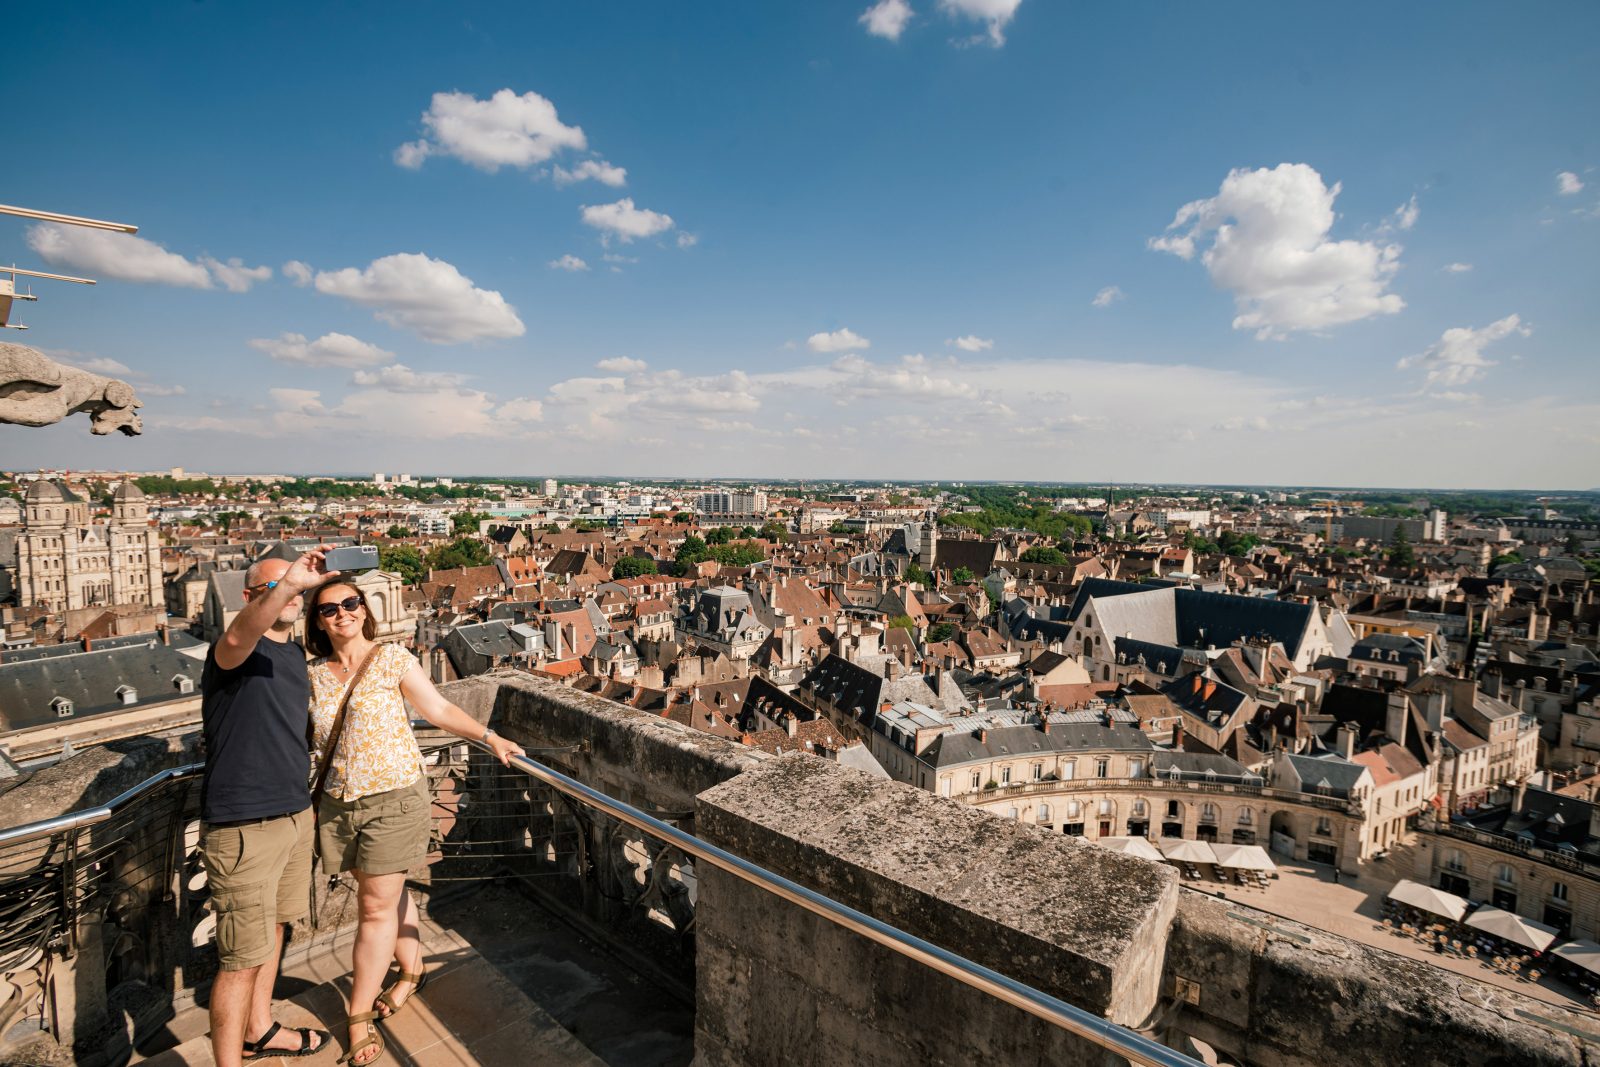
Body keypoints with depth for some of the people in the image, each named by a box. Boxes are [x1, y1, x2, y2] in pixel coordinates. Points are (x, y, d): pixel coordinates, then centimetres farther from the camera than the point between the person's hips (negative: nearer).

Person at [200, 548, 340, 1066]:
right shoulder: (236, 650, -14)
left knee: (272, 927, 23)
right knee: (243, 958, 0)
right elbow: (239, 637, -41)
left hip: (295, 814, 8)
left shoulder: (297, 653, 10)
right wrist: (289, 581, -57)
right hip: (244, 827, -8)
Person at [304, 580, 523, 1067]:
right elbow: (302, 737, 14)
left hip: (393, 796, -4)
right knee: (387, 894, 17)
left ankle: (359, 1019, 16)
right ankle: (412, 970, 39)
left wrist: (490, 737, -10)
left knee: (377, 907, 1)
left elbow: (438, 708, -3)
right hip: (339, 802, 4)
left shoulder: (392, 659, -6)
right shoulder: (314, 675, 5)